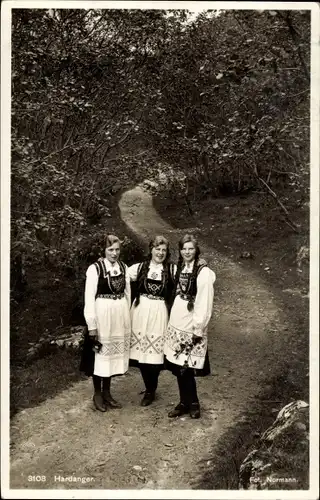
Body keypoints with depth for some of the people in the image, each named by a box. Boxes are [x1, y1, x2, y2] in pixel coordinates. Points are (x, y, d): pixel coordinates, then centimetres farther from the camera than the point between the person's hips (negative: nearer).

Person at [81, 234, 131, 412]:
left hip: (121, 315, 5)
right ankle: (97, 393, 23)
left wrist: (128, 318, 11)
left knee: (114, 353, 13)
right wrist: (92, 324, -13)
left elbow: (128, 293, 11)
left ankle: (107, 392, 28)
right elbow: (89, 297, -12)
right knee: (101, 353, 6)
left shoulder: (124, 267, 4)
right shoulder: (95, 268, -11)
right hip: (102, 314, -5)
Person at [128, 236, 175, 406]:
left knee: (154, 352, 0)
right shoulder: (140, 267, 5)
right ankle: (149, 388, 26)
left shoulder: (172, 270, -1)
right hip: (140, 312, 2)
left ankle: (151, 391, 21)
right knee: (140, 351, 5)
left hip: (159, 314, -2)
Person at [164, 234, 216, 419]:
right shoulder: (180, 268, 8)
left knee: (186, 367, -1)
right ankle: (185, 402, 23)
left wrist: (198, 329, -15)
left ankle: (192, 403, 17)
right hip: (176, 324, 6)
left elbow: (205, 304, -15)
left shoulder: (203, 272, -13)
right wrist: (173, 320, 9)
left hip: (191, 326, -6)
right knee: (178, 366, 9)